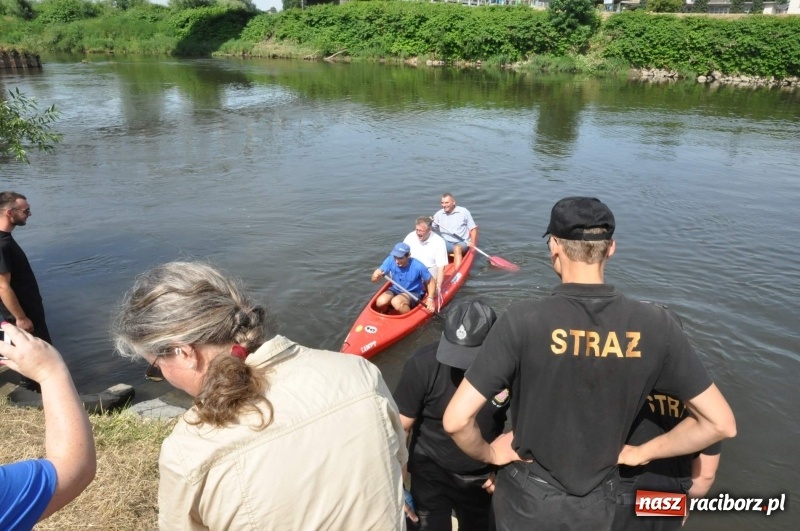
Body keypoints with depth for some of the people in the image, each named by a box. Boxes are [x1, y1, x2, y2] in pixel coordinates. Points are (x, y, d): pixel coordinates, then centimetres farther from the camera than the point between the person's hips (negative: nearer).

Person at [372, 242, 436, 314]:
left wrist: (430, 299, -20)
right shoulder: (390, 260, -17)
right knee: (380, 302, -25)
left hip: (413, 293, -4)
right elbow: (374, 279, -16)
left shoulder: (418, 266, -25)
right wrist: (376, 276, -41)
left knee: (396, 302, -34)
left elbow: (431, 281, -9)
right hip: (395, 290, 4)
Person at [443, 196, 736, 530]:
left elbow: (456, 420, -27)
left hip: (527, 499, -2)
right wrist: (641, 453, 1)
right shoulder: (655, 325, -16)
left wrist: (488, 453, -6)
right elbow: (721, 423, -8)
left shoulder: (524, 320, -26)